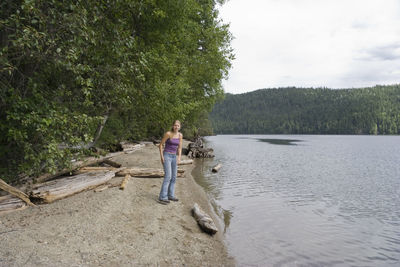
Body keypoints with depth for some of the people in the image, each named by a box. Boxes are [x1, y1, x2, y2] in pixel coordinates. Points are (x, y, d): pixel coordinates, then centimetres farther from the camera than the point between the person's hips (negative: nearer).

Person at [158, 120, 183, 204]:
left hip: (173, 157, 7)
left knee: (174, 177, 8)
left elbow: (179, 148, 9)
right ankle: (162, 198, -11)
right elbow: (161, 144, -8)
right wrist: (161, 157, -14)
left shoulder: (180, 135, 4)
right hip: (166, 156, -7)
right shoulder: (168, 133, -14)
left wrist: (179, 158, -5)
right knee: (168, 177, -15)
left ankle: (170, 195, 20)